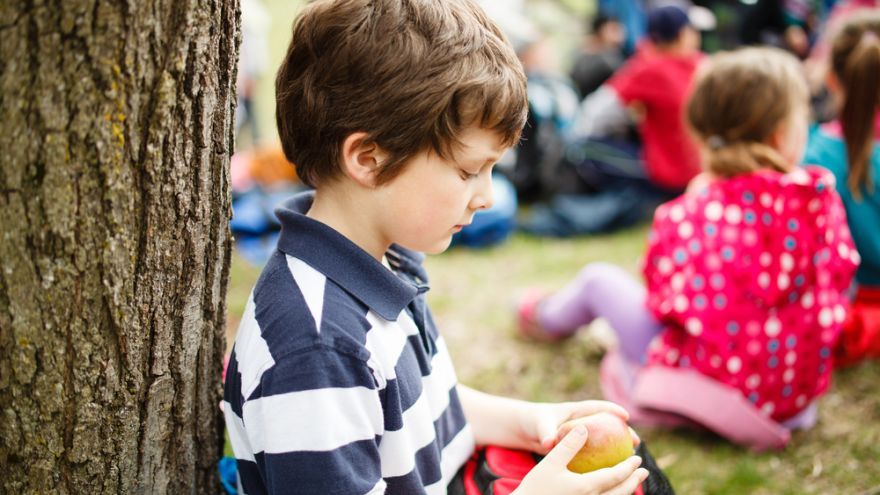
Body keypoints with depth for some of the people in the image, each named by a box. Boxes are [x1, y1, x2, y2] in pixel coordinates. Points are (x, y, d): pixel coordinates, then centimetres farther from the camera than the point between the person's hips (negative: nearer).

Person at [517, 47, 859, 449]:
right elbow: (838, 276, -2)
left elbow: (662, 301, -10)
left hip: (708, 385, -3)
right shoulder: (820, 197, -17)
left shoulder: (683, 215, -23)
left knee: (597, 278, 20)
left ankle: (550, 317, 55)